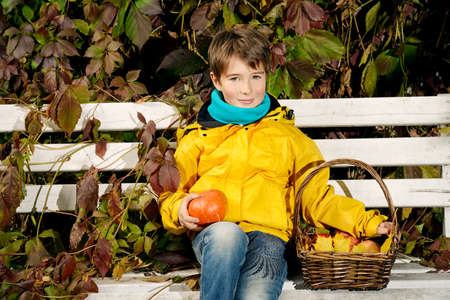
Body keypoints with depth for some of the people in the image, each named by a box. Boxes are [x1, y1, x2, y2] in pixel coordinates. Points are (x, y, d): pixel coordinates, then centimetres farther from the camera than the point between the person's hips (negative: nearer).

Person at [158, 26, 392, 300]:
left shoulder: (288, 137, 24)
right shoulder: (197, 138, 21)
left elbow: (317, 197, 21)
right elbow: (170, 195, 26)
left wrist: (368, 223, 7)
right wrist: (179, 211, 1)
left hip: (267, 233, 0)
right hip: (212, 233, 0)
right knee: (227, 233, -38)